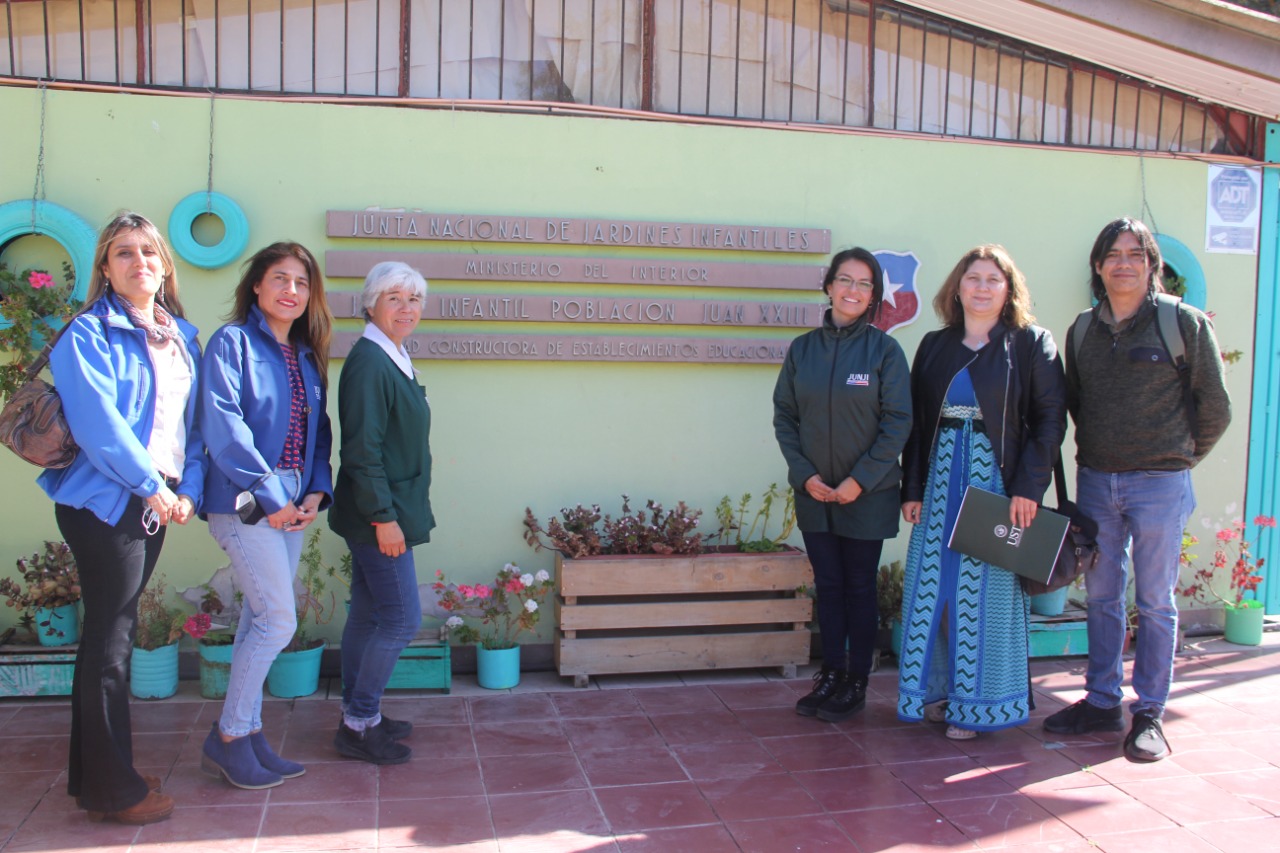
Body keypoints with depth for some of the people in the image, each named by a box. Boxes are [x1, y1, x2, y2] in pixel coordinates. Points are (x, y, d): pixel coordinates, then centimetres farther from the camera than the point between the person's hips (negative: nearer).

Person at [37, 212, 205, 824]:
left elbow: (195, 421, 12)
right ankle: (110, 789, 11)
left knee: (112, 633, 15)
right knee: (111, 640, -1)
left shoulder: (182, 336, 13)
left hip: (157, 500, 7)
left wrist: (188, 487, 0)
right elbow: (97, 422, -18)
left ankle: (96, 774, 27)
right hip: (105, 501, -7)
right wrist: (151, 485, -15)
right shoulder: (89, 334, -8)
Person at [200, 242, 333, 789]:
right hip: (244, 501, -7)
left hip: (289, 504, 7)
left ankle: (246, 733, 20)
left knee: (261, 620, 10)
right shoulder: (232, 341, -5)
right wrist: (270, 493, -17)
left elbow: (318, 431, 16)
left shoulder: (306, 355, 16)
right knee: (278, 621, -8)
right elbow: (223, 424, -15)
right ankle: (229, 737, 8)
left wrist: (317, 489, 0)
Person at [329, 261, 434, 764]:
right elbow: (362, 449, -22)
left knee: (368, 615, 16)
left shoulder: (393, 359, 12)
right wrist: (384, 516, -22)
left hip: (383, 511, 10)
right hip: (379, 513, -10)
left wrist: (389, 512, 17)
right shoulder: (369, 361, -18)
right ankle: (359, 726, 9)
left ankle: (358, 718, 27)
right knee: (402, 618, -4)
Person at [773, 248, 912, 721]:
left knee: (859, 587, 7)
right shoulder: (802, 349, 3)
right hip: (814, 491, 3)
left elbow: (898, 421, -7)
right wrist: (805, 474, -8)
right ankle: (831, 673, 23)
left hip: (867, 493, -3)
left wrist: (860, 479, -13)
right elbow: (784, 416, 4)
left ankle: (856, 683, 19)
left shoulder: (884, 349, -5)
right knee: (827, 585, 10)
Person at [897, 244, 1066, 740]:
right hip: (941, 478, 4)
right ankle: (937, 690, 18)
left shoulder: (1031, 344, 0)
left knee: (986, 590, 2)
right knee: (932, 586, 4)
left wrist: (1028, 486, -13)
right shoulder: (935, 346, 11)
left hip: (997, 479, -4)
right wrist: (912, 489, 4)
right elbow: (917, 422, 10)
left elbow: (1050, 419, -4)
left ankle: (976, 703, 13)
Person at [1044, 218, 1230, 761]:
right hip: (1095, 481, 4)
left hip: (1160, 484, -4)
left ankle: (1149, 714, 15)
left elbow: (1215, 407, 1)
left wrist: (1181, 457, 7)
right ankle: (1101, 703, 23)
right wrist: (1096, 452, 10)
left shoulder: (1185, 323, -5)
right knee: (1101, 598, 11)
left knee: (1155, 603, 4)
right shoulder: (1084, 329, 7)